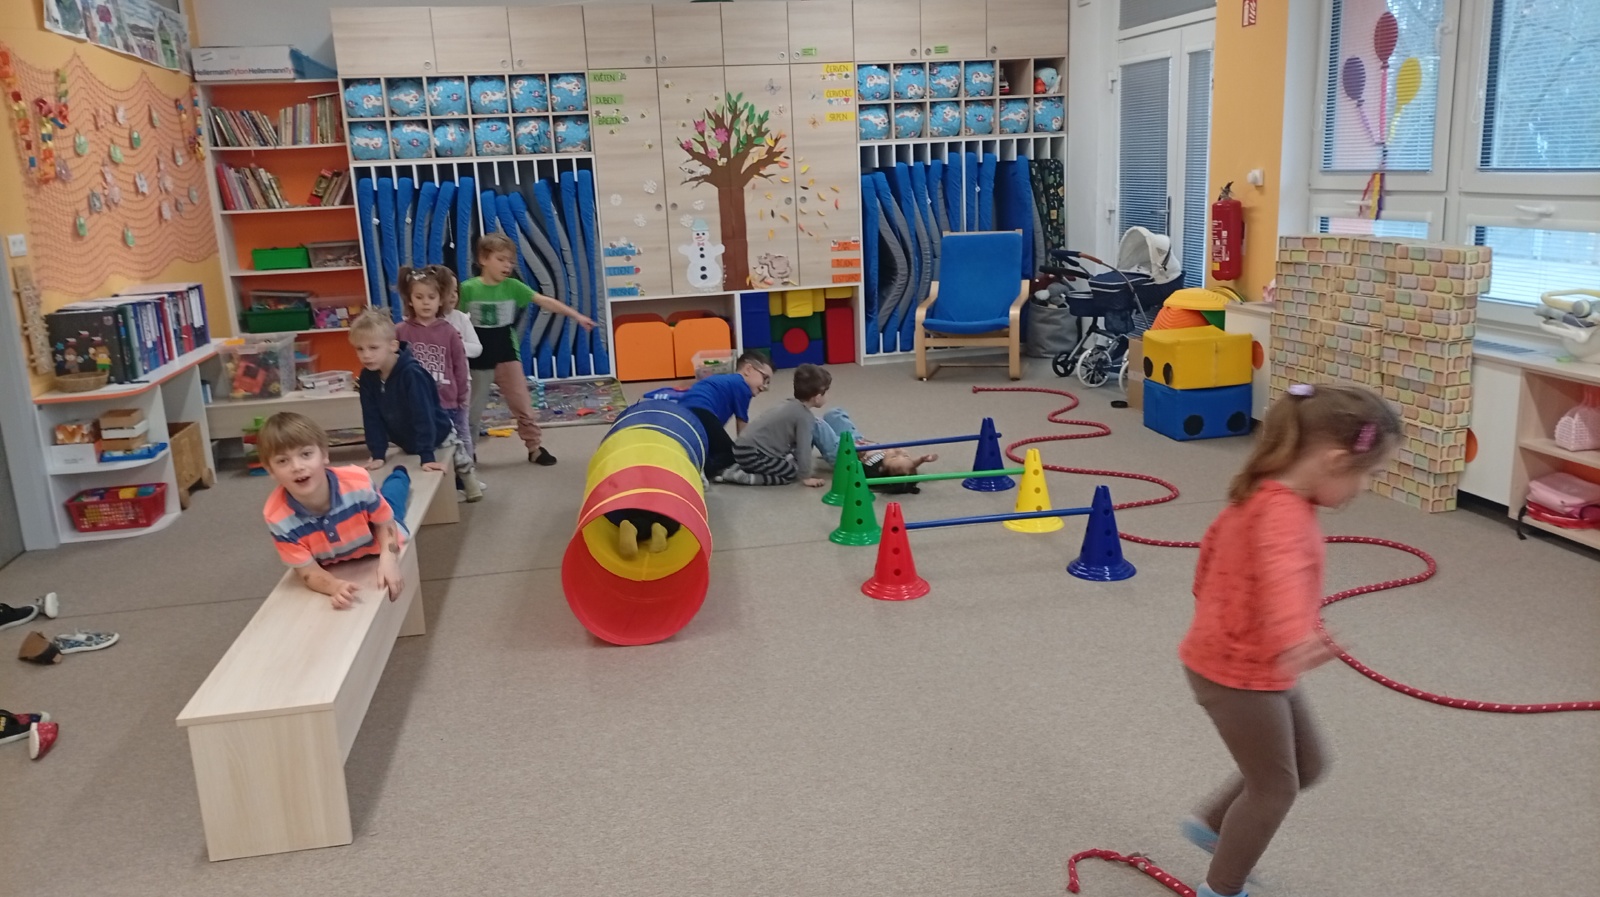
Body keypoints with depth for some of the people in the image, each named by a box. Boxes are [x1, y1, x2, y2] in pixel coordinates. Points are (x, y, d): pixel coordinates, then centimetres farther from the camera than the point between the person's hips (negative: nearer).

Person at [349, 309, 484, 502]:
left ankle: (472, 486, 43)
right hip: (408, 444, 6)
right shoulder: (367, 377, -14)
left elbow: (423, 415, -35)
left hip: (437, 439, -6)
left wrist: (427, 456, -38)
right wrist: (378, 455, -15)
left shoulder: (412, 373, -34)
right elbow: (372, 419, -10)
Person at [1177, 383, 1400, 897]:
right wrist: (1294, 638, -67)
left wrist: (1211, 604, 33)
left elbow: (1214, 541, 20)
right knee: (1275, 788, 7)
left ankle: (1211, 823, 36)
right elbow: (1282, 574, -50)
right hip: (1237, 673, -10)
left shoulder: (1264, 495, 4)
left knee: (1308, 765, 22)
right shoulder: (1284, 512, -28)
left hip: (1251, 665, 10)